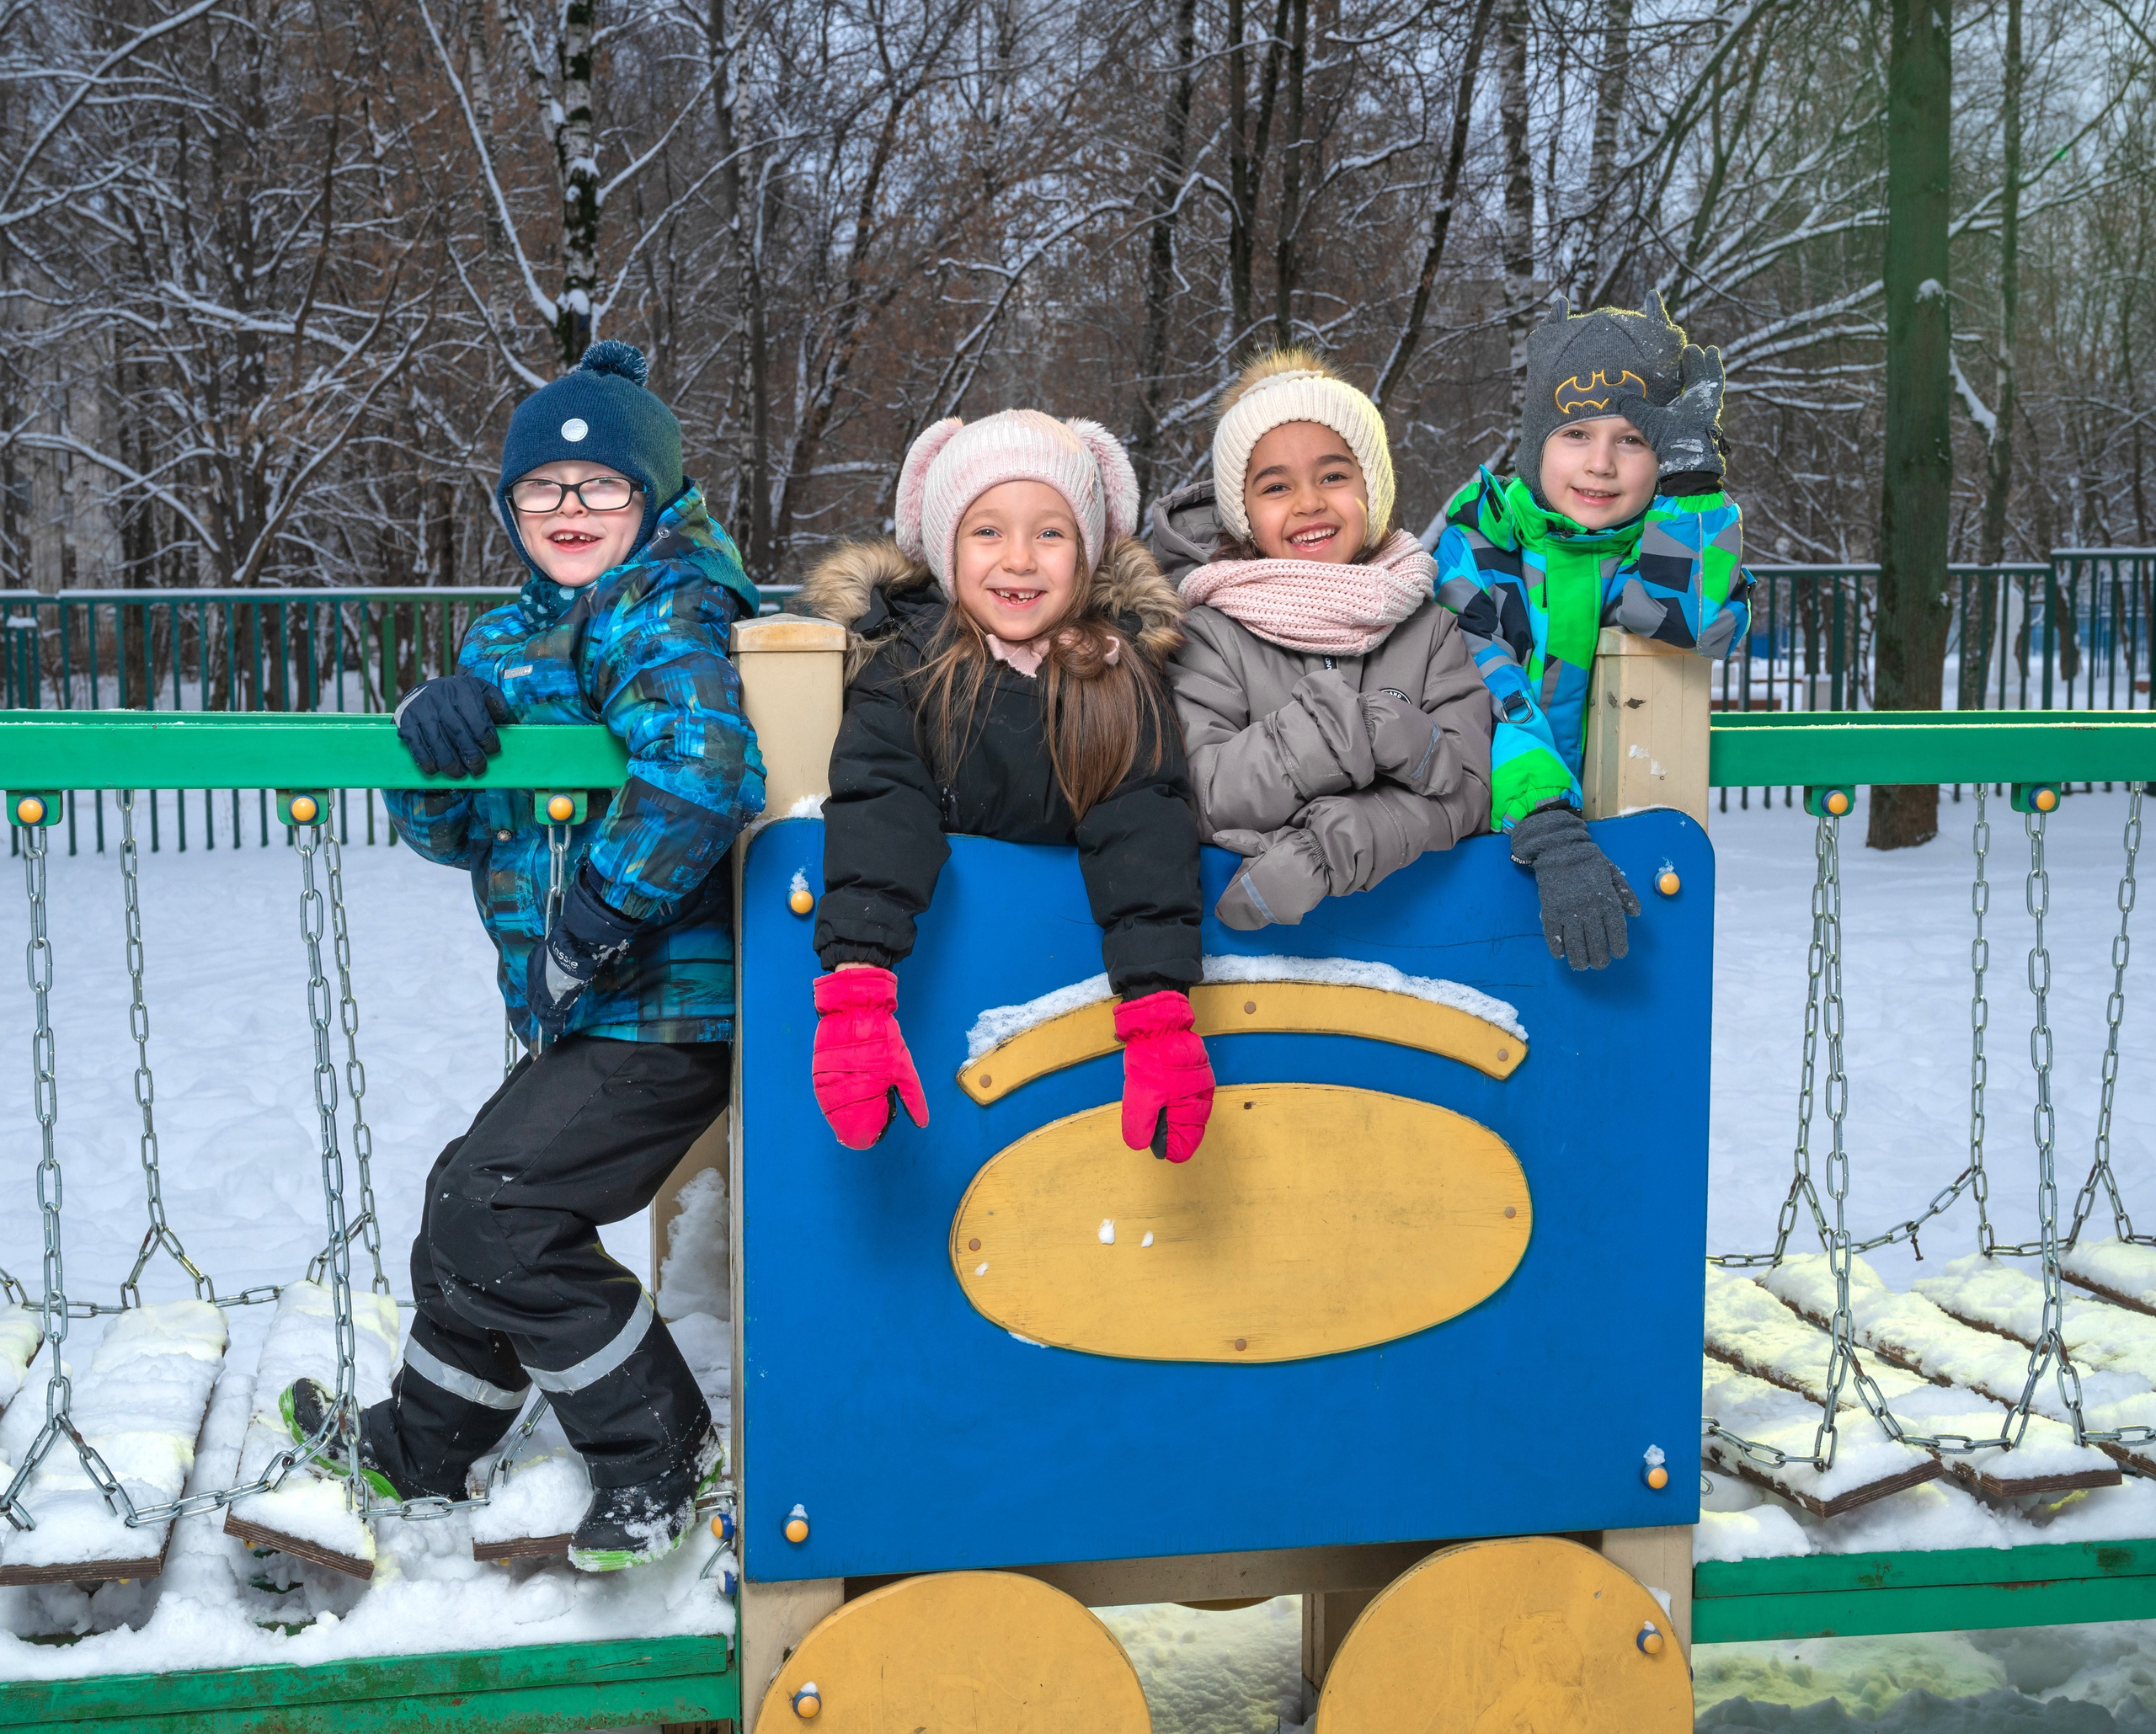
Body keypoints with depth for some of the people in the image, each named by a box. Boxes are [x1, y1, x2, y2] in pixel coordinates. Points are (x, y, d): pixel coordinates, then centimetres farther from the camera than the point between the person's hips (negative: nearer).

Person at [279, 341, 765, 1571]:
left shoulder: (663, 614, -13)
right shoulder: (516, 634, 14)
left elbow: (706, 768, -33)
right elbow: (447, 832, 8)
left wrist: (601, 920, -25)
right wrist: (445, 722, -14)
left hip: (663, 1009, -9)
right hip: (582, 1014, 9)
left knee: (495, 1217, -11)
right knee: (477, 1205, 19)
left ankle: (663, 1454, 4)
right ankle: (420, 1450, 41)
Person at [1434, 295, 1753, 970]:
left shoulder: (1676, 536, 4)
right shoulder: (1479, 530, -2)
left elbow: (1700, 629, -20)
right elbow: (1480, 692, -18)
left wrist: (1691, 470, -18)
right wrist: (1551, 838, -31)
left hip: (1620, 829, 2)